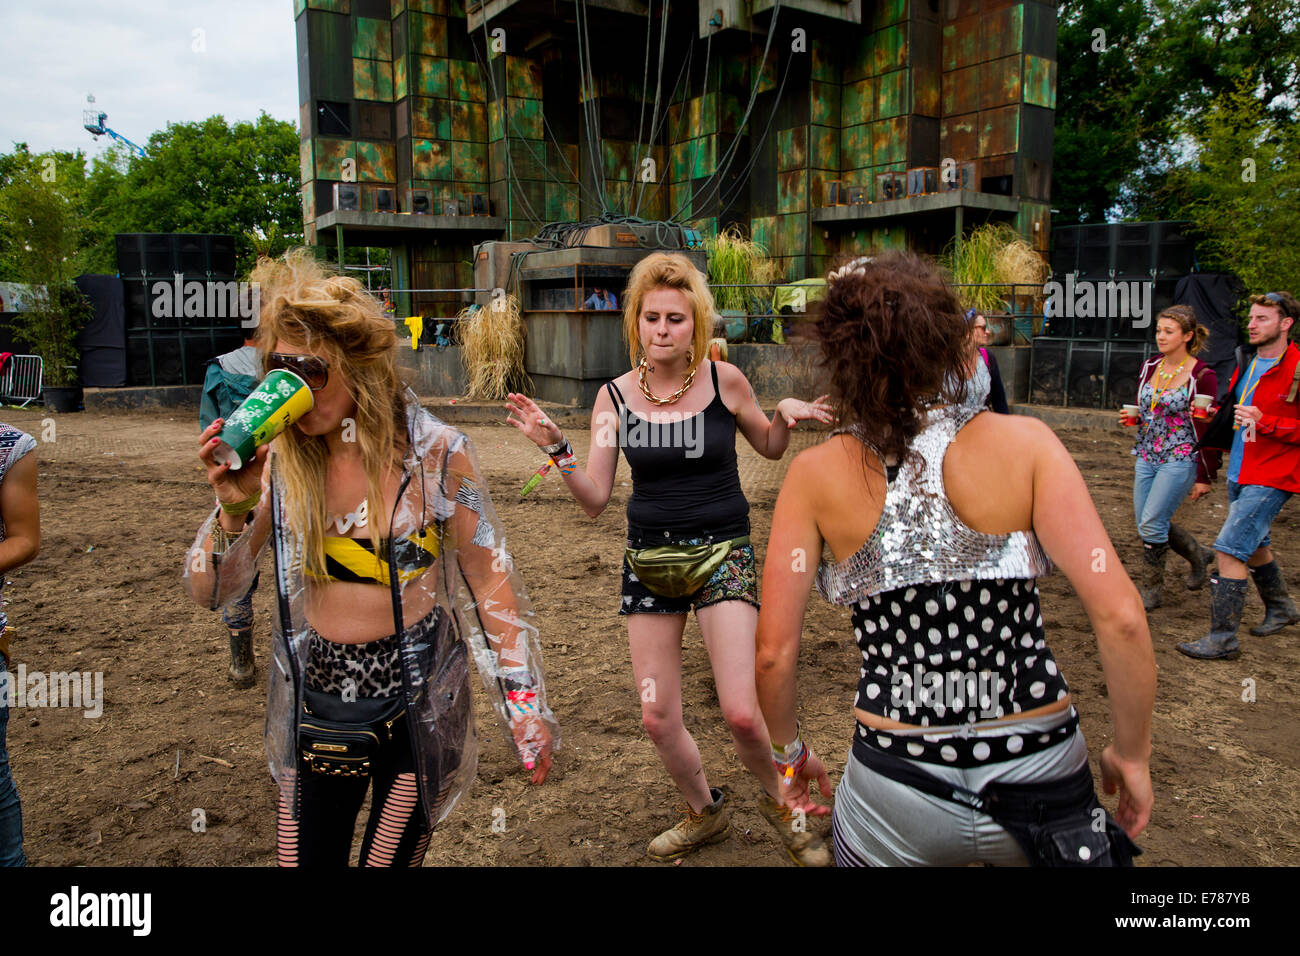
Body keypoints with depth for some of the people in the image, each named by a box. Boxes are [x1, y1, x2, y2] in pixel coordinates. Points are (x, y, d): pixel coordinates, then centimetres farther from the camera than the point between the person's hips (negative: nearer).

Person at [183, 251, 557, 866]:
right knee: (304, 859, 14)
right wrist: (233, 508, -22)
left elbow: (491, 584, -7)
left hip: (415, 706, -3)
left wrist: (525, 707, -7)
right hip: (314, 706, 3)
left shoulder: (434, 455, -14)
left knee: (387, 860, 11)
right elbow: (209, 592, -3)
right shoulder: (280, 461, -6)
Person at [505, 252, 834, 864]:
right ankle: (704, 813, 38)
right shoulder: (615, 396, -2)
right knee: (657, 721, 8)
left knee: (741, 714, -13)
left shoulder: (724, 380, -5)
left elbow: (770, 448, 12)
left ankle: (776, 801, 22)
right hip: (648, 559, 3)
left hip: (722, 552, -2)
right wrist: (555, 447, -15)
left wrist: (786, 416, -9)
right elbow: (595, 499, -1)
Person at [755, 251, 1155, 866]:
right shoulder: (1023, 443, -10)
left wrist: (789, 751, 9)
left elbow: (773, 652, -8)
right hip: (1038, 769, 1)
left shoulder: (815, 474, -8)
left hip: (897, 786, 0)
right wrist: (1132, 753, 0)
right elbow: (1119, 616, -15)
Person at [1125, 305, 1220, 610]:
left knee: (1151, 523, -11)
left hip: (1180, 461, -7)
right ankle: (1198, 555, 36)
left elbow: (1208, 429, -10)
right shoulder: (1149, 367, 6)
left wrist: (1205, 477, -10)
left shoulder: (1201, 376, -11)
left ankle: (1152, 589, 6)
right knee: (1147, 524, 9)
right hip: (1147, 457, 7)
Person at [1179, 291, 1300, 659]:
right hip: (1240, 473, 9)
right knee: (1254, 545, 23)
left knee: (1230, 548, -13)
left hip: (1270, 478, -9)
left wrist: (1265, 422, -26)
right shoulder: (1247, 366, 11)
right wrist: (1214, 416, 10)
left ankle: (1222, 638, -5)